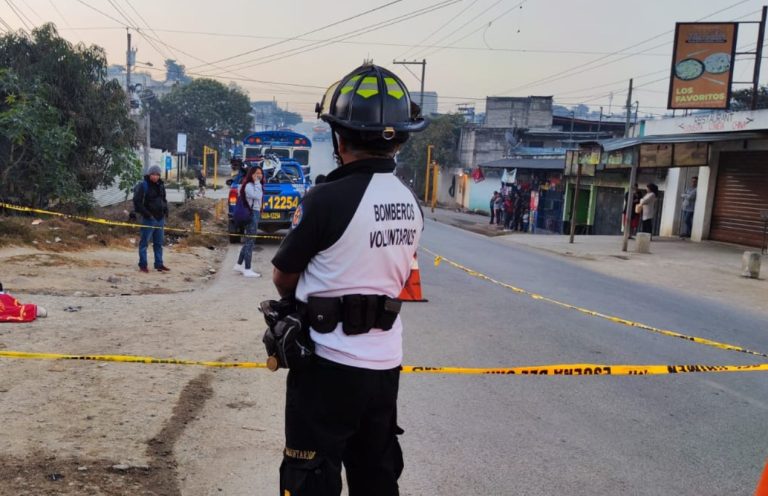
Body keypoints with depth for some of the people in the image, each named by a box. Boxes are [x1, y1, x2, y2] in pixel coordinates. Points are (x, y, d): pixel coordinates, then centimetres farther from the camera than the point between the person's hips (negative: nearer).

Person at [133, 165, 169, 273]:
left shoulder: (161, 185, 11)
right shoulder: (143, 186, -11)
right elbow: (137, 202, -14)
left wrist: (165, 210, 9)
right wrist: (147, 214, -17)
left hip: (160, 218, 7)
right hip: (148, 219, -7)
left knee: (159, 243, 12)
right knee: (144, 242, 0)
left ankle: (159, 264, 20)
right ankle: (142, 265, 7)